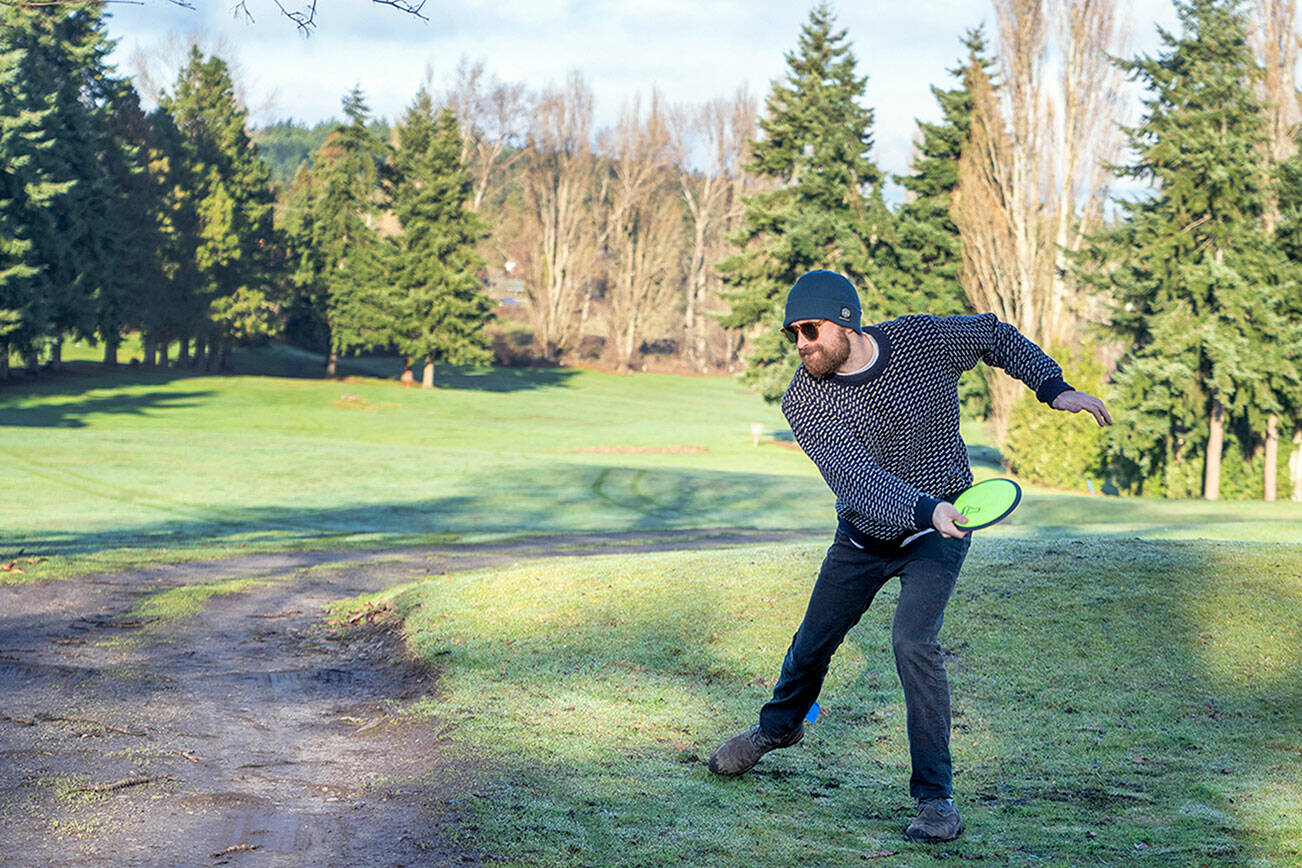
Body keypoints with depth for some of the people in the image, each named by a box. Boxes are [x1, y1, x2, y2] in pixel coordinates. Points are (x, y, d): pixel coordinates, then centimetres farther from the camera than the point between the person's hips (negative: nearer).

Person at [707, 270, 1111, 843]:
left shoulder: (924, 338, -18)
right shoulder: (803, 403, -20)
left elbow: (996, 337, 3)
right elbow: (857, 478, -34)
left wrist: (1053, 387, -8)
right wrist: (925, 508, -51)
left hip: (937, 533, -2)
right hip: (861, 536, 3)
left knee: (913, 641, -23)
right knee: (813, 642, 15)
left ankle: (936, 796, -16)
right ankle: (779, 725, 49)